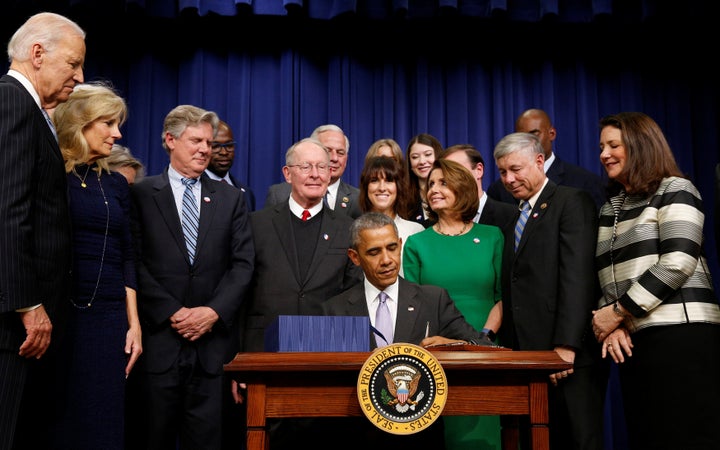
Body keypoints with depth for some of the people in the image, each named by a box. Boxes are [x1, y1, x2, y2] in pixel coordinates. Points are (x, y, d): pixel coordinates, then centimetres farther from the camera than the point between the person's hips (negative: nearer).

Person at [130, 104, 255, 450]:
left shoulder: (231, 198, 11)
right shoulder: (141, 194, 4)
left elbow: (243, 263, 4)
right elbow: (135, 263, -3)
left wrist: (214, 311, -8)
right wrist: (172, 312, -11)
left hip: (213, 338, 2)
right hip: (159, 338, -2)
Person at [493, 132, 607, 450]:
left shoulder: (572, 202, -2)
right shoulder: (514, 216, 21)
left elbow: (578, 277, -13)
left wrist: (566, 346, -19)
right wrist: (508, 348, 6)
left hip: (569, 356, -6)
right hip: (526, 354, 6)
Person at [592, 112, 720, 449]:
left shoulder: (674, 190, 0)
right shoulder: (609, 209, 20)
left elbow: (678, 262, -12)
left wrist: (619, 311, -10)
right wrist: (611, 323, -4)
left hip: (680, 333, -6)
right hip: (631, 340, 6)